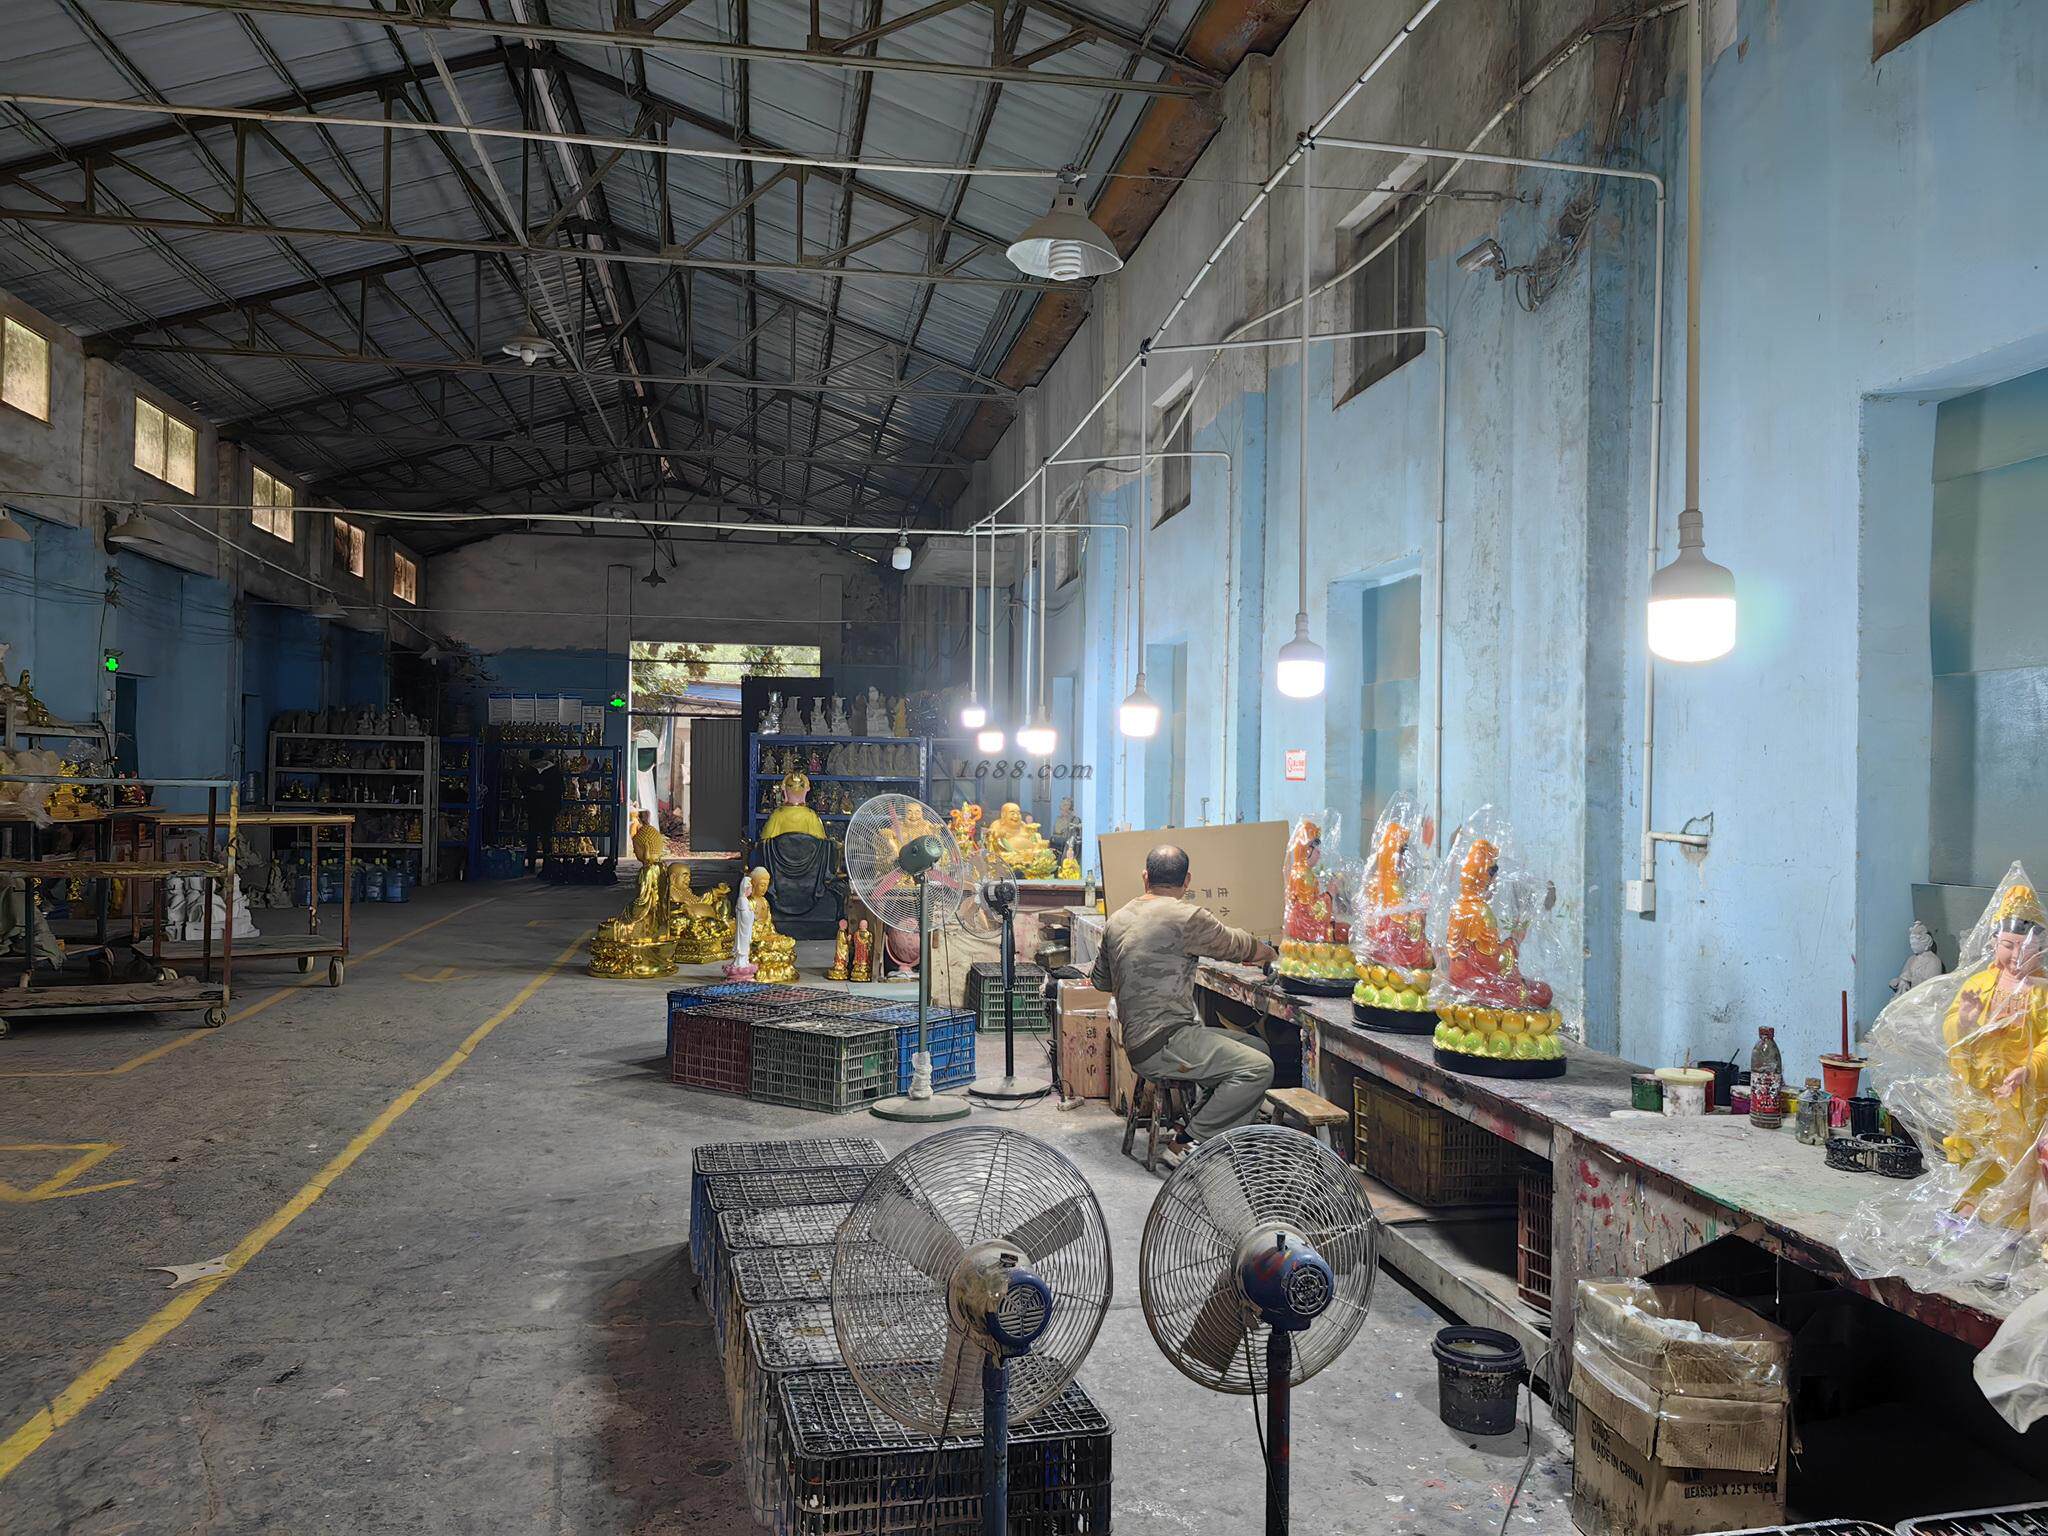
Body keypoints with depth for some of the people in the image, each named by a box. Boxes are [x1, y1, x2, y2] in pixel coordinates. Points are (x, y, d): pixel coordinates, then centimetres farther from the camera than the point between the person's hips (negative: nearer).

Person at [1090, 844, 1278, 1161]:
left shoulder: (1118, 919, 11)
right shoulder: (1186, 917, -13)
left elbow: (1100, 980, 23)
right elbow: (1236, 945, 3)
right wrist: (1266, 951, 24)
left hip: (1137, 1038, 9)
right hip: (1162, 1045, -9)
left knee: (1258, 1048, 11)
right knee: (1258, 1069, -16)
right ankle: (1187, 1146, -10)